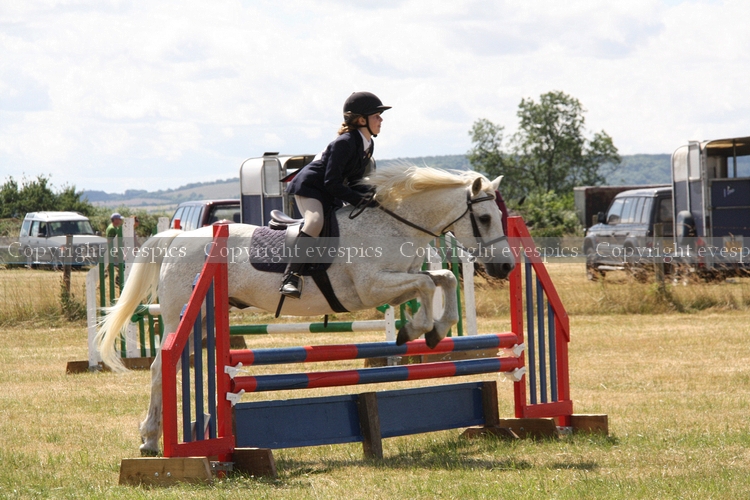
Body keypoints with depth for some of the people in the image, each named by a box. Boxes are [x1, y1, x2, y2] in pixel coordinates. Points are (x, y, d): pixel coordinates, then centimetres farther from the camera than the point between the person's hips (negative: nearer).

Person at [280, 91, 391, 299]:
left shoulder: (368, 145, 4)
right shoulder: (344, 143, -24)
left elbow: (354, 181, 8)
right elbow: (332, 183, -26)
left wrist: (369, 196, -10)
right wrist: (360, 199, -24)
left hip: (332, 195, 10)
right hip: (310, 186, -10)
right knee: (315, 222, -33)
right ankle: (291, 277, -40)